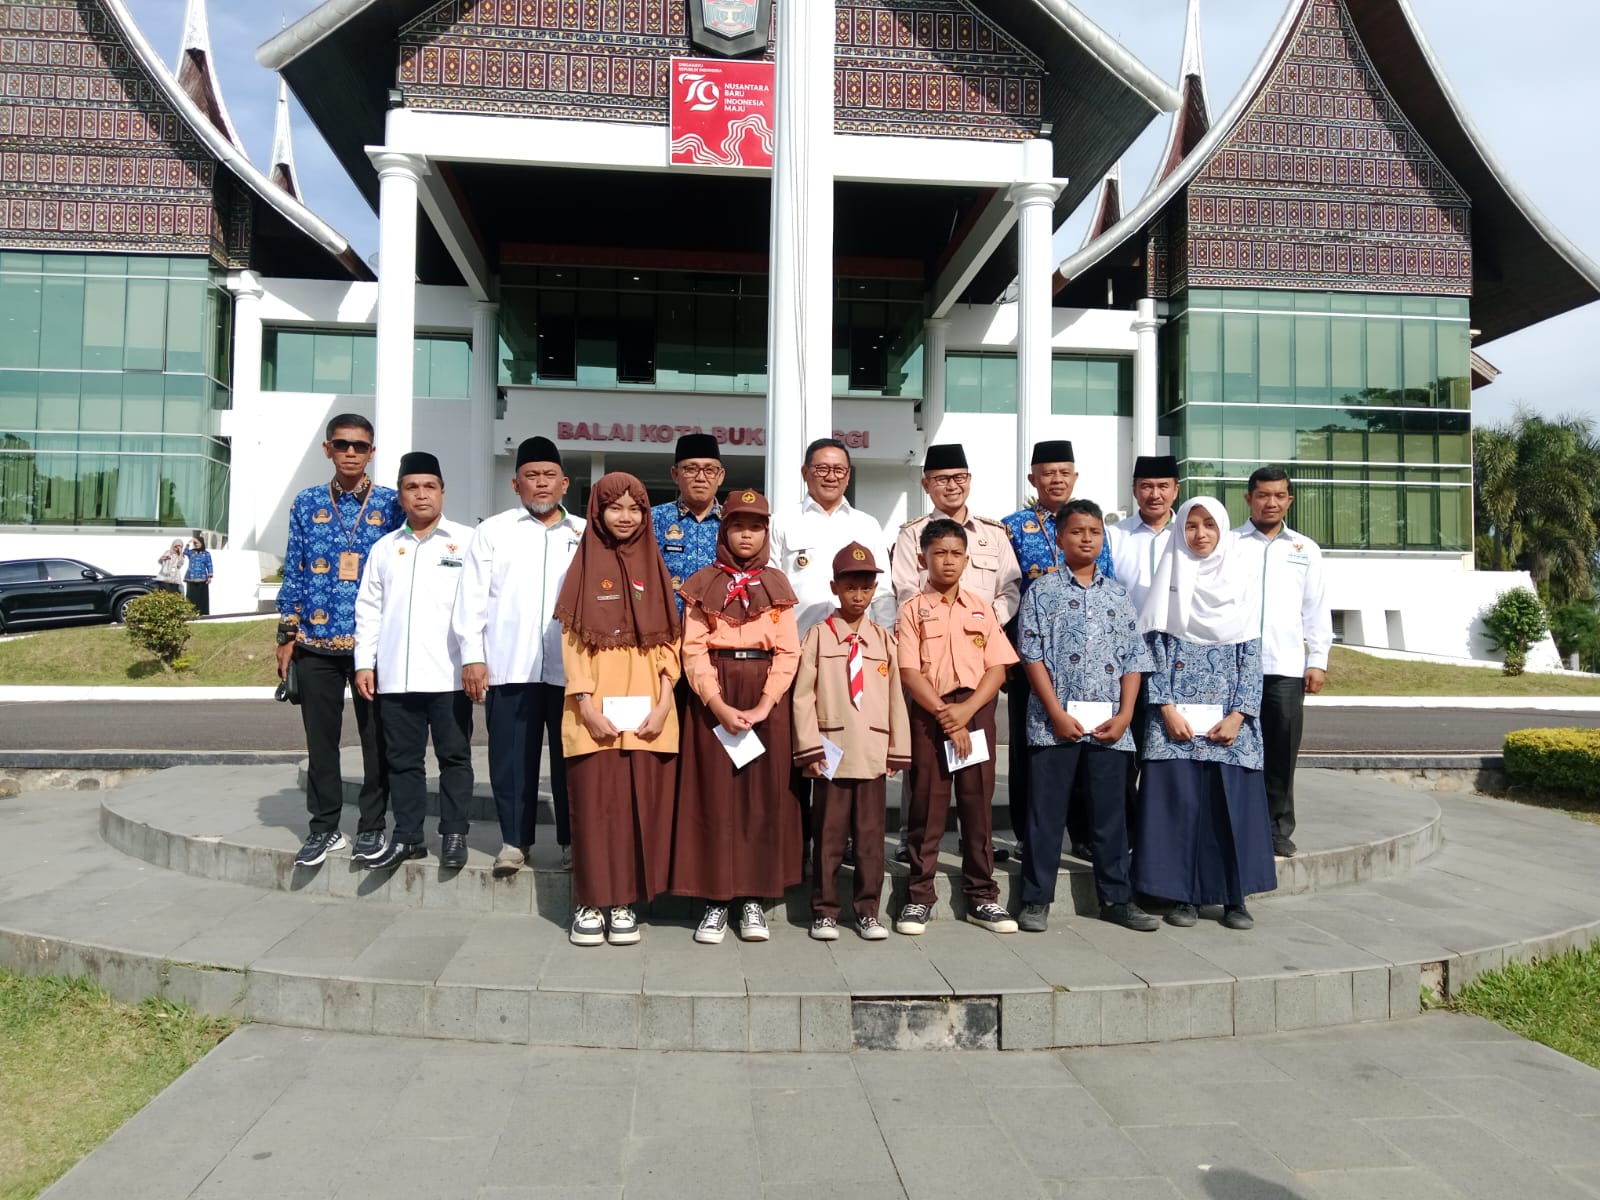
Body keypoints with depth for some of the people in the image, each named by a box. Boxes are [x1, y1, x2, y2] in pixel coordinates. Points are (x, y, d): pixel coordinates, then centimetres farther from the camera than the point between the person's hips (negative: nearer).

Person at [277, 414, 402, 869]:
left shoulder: (391, 504, 3)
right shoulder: (307, 503, 8)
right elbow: (294, 572, 8)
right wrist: (287, 636, 4)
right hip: (316, 643, 2)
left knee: (376, 737, 4)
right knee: (320, 737, 8)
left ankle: (372, 827, 17)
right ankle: (324, 827, 21)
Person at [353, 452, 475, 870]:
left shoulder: (466, 541, 3)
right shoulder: (384, 548, 14)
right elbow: (368, 610, 13)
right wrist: (365, 663, 5)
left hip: (448, 674, -3)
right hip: (396, 676, 4)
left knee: (454, 756, 4)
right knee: (402, 759, 9)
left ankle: (454, 835, 13)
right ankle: (407, 836, 19)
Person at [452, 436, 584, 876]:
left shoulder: (587, 534, 12)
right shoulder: (493, 531, 11)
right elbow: (473, 597, 5)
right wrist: (472, 656, -3)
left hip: (572, 667, 0)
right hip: (510, 667, 0)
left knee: (570, 758, 5)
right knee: (512, 758, 5)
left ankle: (573, 839, 16)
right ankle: (514, 839, 18)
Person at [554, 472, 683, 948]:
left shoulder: (653, 568, 11)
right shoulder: (585, 566, 5)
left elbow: (668, 642, 7)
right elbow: (572, 642, -1)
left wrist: (663, 703, -5)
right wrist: (587, 705, -11)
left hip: (647, 708, 2)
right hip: (595, 710, -2)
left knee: (640, 804, 2)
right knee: (595, 802, -1)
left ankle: (624, 903, 11)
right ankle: (590, 903, 10)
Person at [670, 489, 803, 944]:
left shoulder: (776, 585, 9)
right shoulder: (703, 584, 6)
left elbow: (788, 652, 1)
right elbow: (693, 649, -2)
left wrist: (764, 705, -12)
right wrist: (718, 704, -15)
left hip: (766, 696, 1)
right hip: (713, 696, -1)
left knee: (764, 795, 2)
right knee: (714, 795, 0)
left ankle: (753, 899, 11)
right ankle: (715, 900, 8)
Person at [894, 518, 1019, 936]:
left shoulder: (981, 608, 10)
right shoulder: (913, 610, 2)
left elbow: (997, 668, 4)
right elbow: (909, 671, -6)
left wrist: (966, 710, -11)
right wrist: (943, 713, -15)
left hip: (975, 712, 2)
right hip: (928, 714, -2)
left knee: (978, 805, 6)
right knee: (926, 807, 2)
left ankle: (982, 897, 16)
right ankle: (919, 897, 12)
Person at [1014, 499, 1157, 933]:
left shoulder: (1117, 595, 12)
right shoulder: (1042, 592, 1)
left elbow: (1133, 658, 10)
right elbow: (1033, 656, -5)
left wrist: (1124, 715, -1)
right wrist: (1057, 713, -11)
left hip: (1108, 726, 3)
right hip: (1055, 722, -3)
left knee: (1110, 812, 10)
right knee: (1047, 811, 3)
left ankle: (1116, 898, 21)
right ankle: (1036, 899, 12)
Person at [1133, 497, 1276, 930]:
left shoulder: (1239, 582, 9)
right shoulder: (1170, 579, 6)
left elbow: (1251, 654, 5)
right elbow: (1155, 646, 0)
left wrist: (1238, 715, -6)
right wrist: (1167, 709, -10)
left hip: (1229, 716, 1)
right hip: (1177, 714, -1)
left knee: (1232, 800, 1)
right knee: (1178, 798, -2)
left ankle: (1234, 897, 12)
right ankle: (1183, 895, 8)